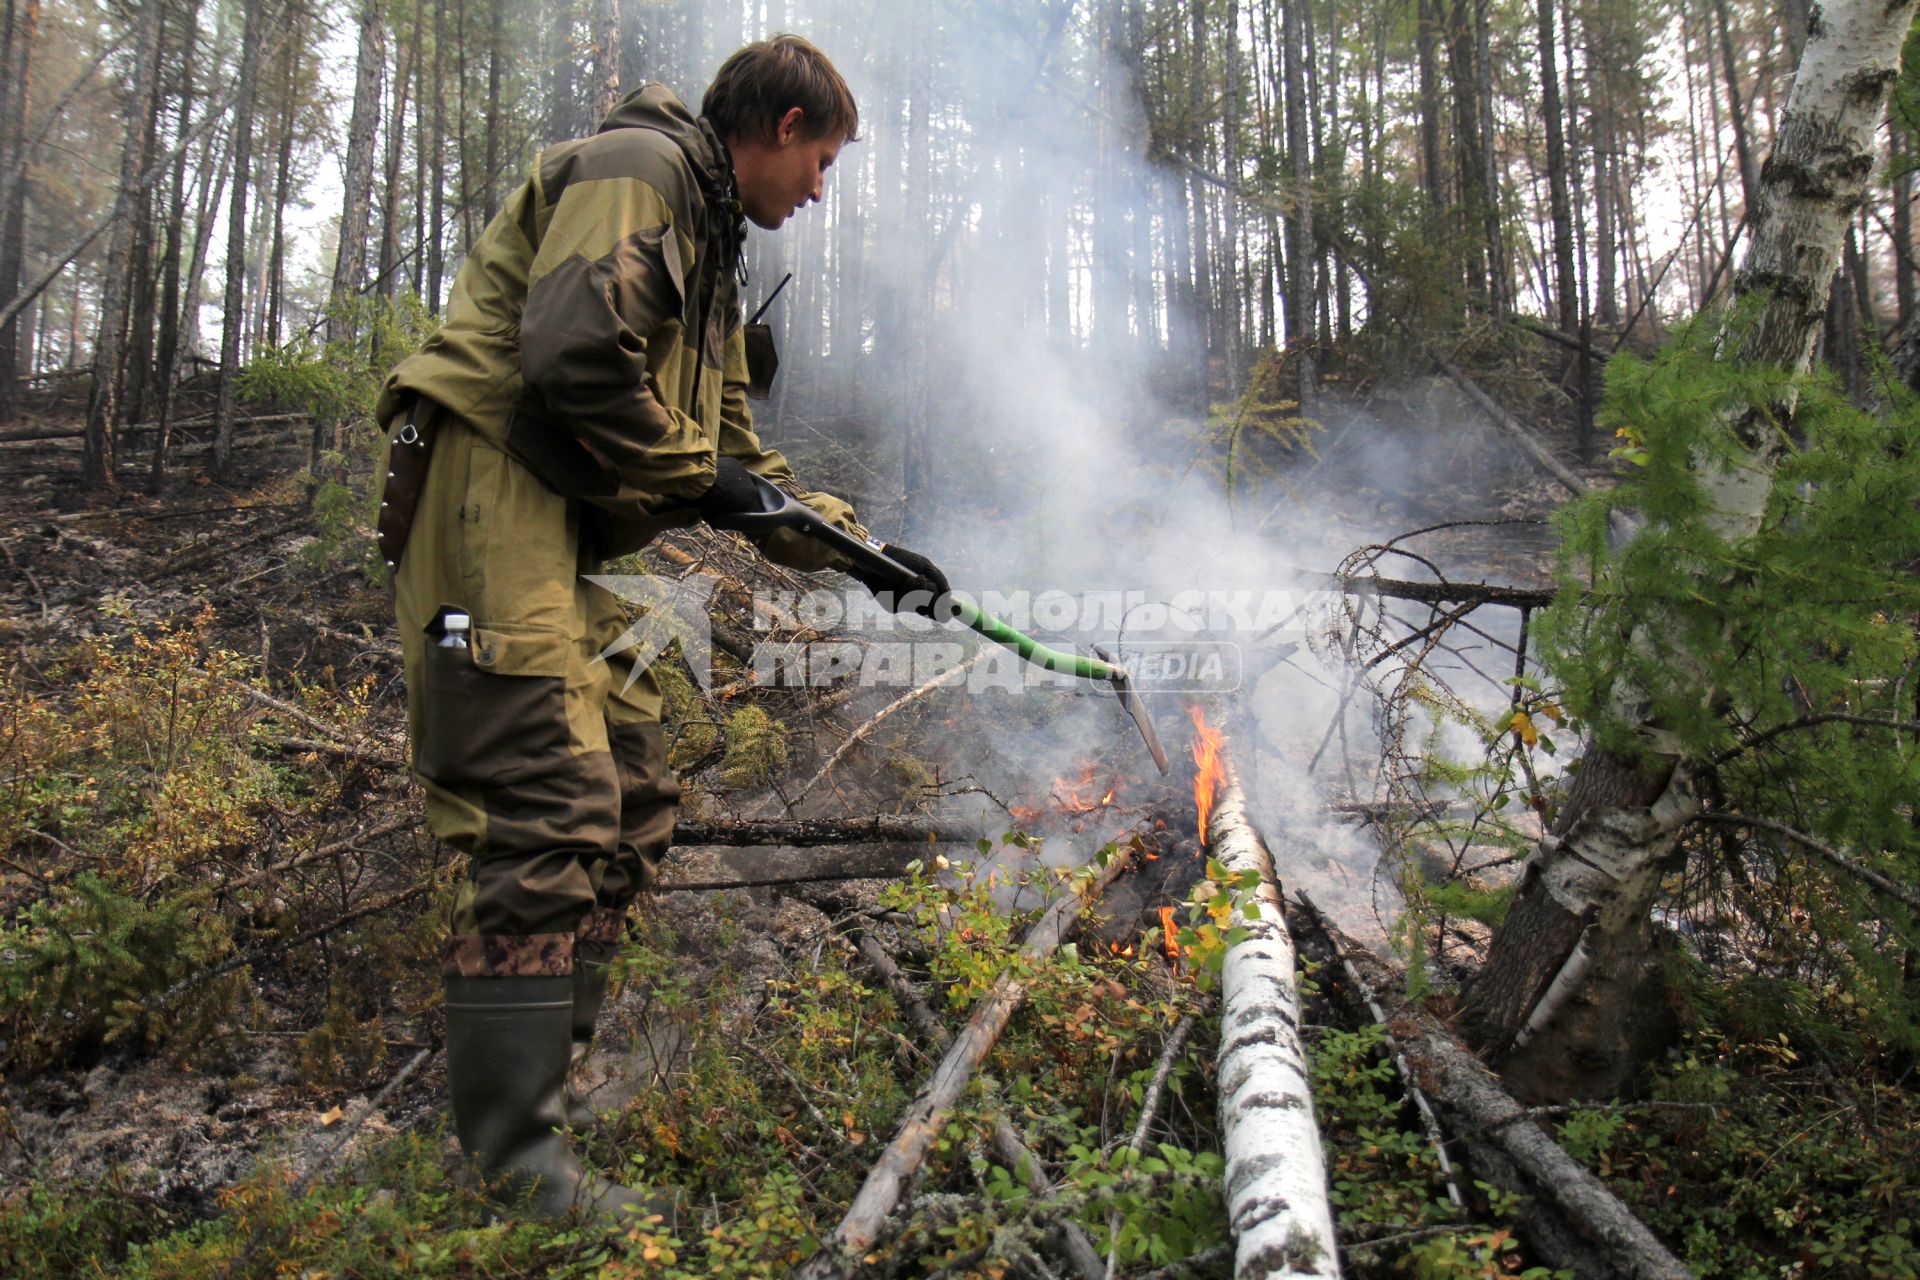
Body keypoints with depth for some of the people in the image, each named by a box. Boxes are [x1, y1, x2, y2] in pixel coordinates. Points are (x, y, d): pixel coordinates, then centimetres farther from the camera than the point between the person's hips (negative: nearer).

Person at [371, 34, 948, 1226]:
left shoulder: (711, 242, 26)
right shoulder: (638, 170, -6)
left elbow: (737, 451, 26)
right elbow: (572, 360, -22)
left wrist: (859, 545, 21)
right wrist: (689, 472, -8)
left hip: (558, 533, 11)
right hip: (486, 493, -10)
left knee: (635, 808, 10)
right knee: (552, 812, -16)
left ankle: (540, 1078, 20)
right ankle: (515, 1154, -9)